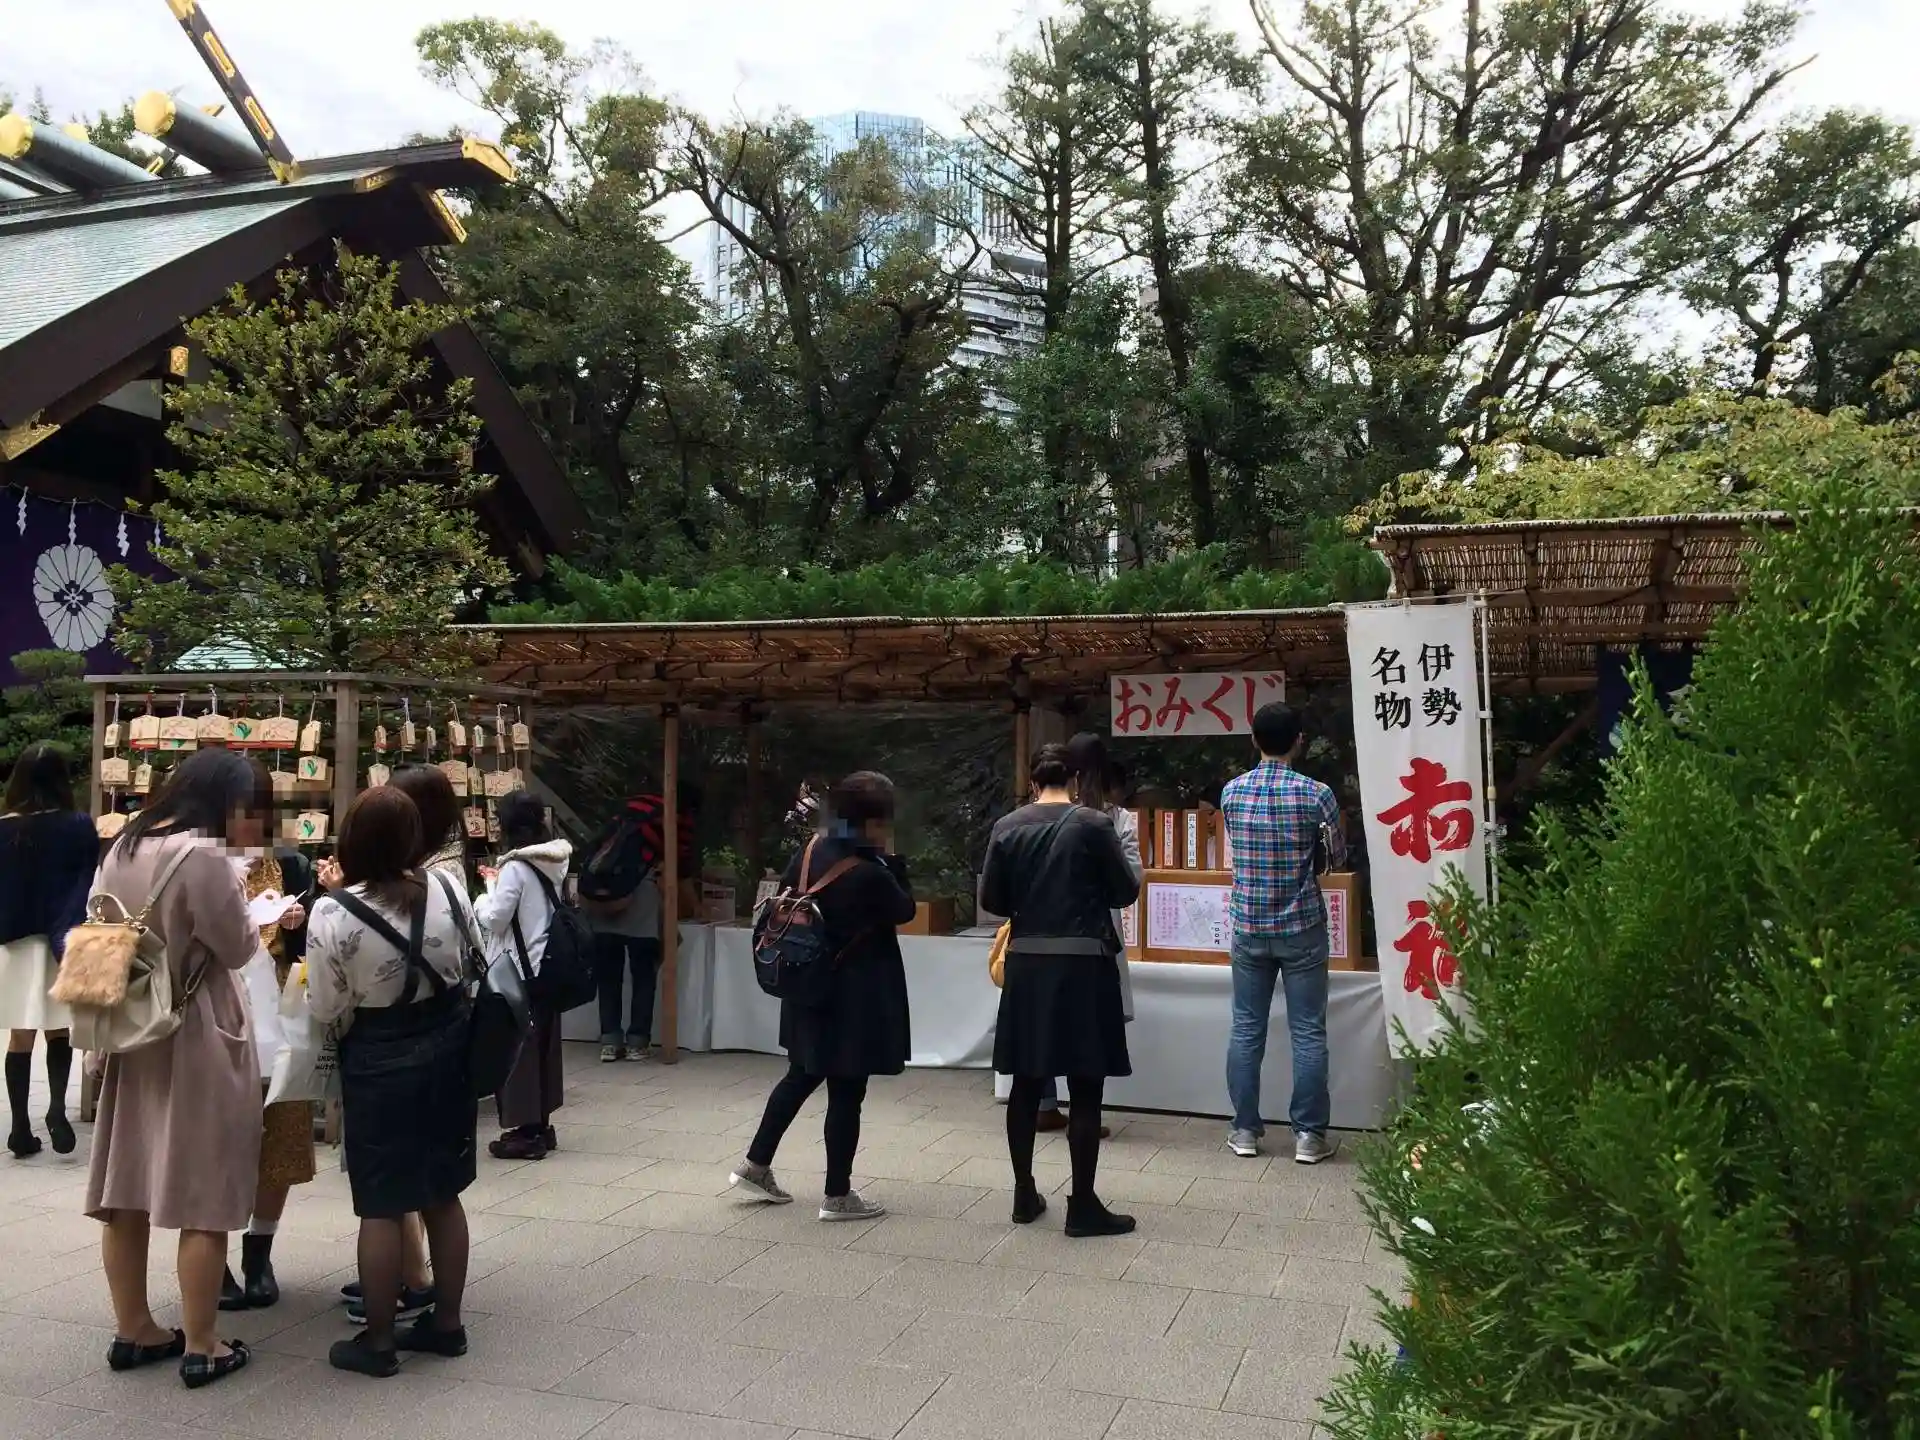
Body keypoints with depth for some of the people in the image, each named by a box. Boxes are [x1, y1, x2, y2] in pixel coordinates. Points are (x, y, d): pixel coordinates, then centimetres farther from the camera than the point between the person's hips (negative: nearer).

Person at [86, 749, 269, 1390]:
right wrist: (253, 916, 5)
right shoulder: (204, 855, -20)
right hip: (196, 1039, -8)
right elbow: (237, 949, -12)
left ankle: (133, 1331, 26)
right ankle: (200, 1348, 9)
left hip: (132, 1033, 8)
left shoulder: (122, 847, 6)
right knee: (203, 1199, 1)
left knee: (127, 1192, 13)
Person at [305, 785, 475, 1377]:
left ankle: (377, 1341, 18)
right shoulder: (447, 889, -7)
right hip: (449, 1052, 5)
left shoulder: (333, 914, -19)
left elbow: (327, 1010, -12)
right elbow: (473, 961, 6)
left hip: (380, 1066, -5)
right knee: (443, 1195, 16)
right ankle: (446, 1322, 27)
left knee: (381, 1207, 7)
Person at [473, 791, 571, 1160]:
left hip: (519, 969, -8)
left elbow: (495, 920, -16)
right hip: (548, 966, 8)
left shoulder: (515, 867, -19)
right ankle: (541, 1125, 21)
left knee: (517, 1048, 1)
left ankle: (526, 1131, 6)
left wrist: (490, 887, 0)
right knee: (544, 1044, 13)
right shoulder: (555, 863, 5)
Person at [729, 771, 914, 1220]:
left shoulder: (810, 852, -2)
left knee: (801, 1076, 22)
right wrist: (892, 859, -6)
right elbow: (905, 911, -8)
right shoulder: (871, 874, -24)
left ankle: (756, 1166, 28)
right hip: (856, 995, -8)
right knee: (846, 1091, 3)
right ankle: (838, 1196, 13)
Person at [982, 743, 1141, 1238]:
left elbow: (991, 900, 5)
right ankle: (1083, 1206, 7)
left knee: (1026, 1084, 13)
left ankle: (1024, 1195, 22)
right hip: (1083, 965, -4)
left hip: (1026, 965, 4)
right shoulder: (1094, 824, -8)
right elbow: (1126, 891, -2)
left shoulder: (1007, 827, 1)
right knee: (1085, 1090, 3)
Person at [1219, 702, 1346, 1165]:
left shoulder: (1230, 792, -1)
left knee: (1246, 1031, 8)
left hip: (1248, 927, 2)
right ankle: (1309, 1135, 8)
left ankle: (1245, 1130, 13)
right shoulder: (1316, 793, -9)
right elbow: (1338, 857, 4)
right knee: (1307, 1033, 5)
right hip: (1301, 928, -2)